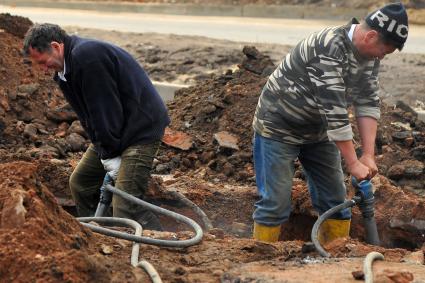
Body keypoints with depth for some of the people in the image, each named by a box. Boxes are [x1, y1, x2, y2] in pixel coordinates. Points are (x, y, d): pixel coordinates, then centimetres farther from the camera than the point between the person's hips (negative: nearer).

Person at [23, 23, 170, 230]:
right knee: (80, 182, 16)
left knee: (126, 207, -19)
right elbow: (89, 112, 9)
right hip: (116, 130, 11)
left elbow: (105, 108, -23)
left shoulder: (87, 55, -23)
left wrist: (110, 155, -17)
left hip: (141, 126, -11)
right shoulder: (65, 69, 10)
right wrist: (106, 152, -1)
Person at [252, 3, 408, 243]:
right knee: (276, 202, -7)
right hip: (279, 128, -8)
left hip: (318, 131, 8)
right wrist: (353, 163, -29)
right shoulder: (328, 48, -32)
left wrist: (369, 154, -15)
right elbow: (334, 110, -33)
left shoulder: (368, 52, -5)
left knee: (335, 199, 7)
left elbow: (368, 102, -5)